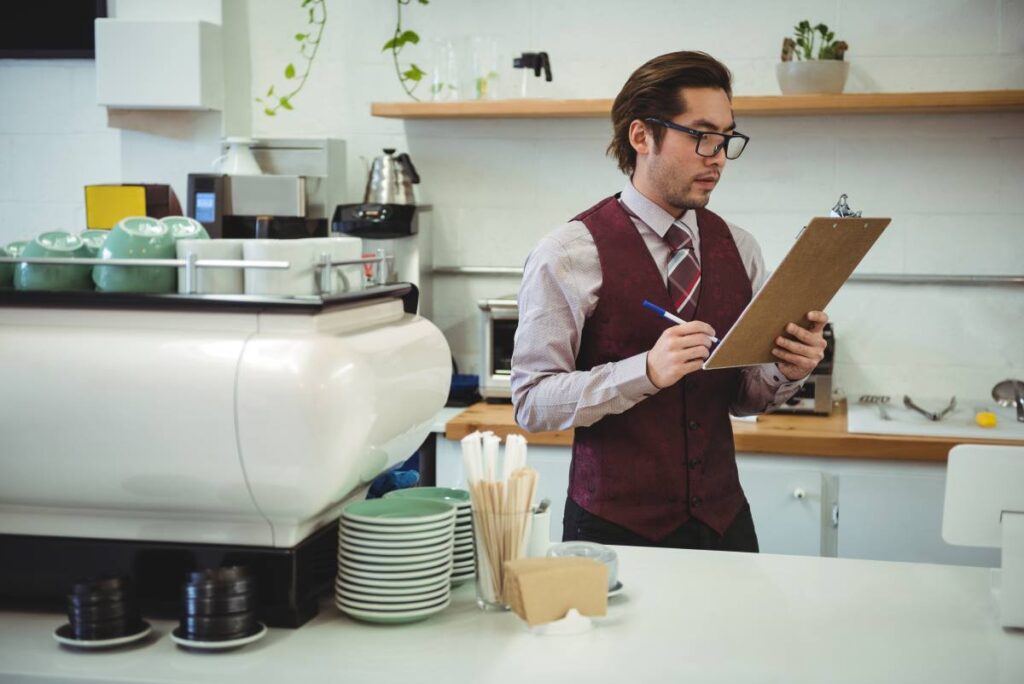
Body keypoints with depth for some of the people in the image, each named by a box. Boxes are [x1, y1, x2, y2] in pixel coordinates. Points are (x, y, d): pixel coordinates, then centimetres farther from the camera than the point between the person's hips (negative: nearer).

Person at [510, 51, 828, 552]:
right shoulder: (568, 256, -10)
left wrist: (786, 371, -11)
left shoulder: (738, 248, 6)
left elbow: (742, 397, 10)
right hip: (615, 528, -4)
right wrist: (646, 370, -26)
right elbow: (532, 402, -15)